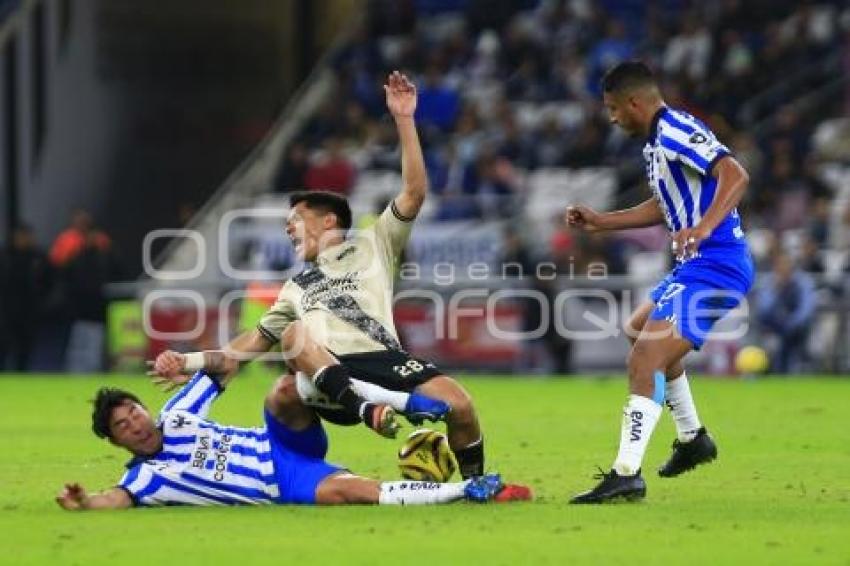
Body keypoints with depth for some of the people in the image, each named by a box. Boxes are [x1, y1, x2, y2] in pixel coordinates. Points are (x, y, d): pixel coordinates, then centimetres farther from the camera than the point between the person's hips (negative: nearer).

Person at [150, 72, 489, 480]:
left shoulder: (372, 245, 22)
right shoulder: (297, 289, 35)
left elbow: (414, 192, 10)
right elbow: (254, 342, 35)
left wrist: (404, 121, 3)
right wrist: (189, 361, 24)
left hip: (384, 360, -2)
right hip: (327, 374, 2)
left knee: (459, 406, -25)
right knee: (295, 332, -30)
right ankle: (366, 410, -46)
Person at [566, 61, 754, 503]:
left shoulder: (676, 131, -15)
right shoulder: (656, 143, 16)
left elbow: (735, 175, -28)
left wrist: (703, 228, -40)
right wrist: (600, 222, 29)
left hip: (714, 264, -11)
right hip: (697, 265, 11)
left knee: (645, 361, -20)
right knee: (640, 331, 31)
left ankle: (627, 474, -24)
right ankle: (692, 439, 38)